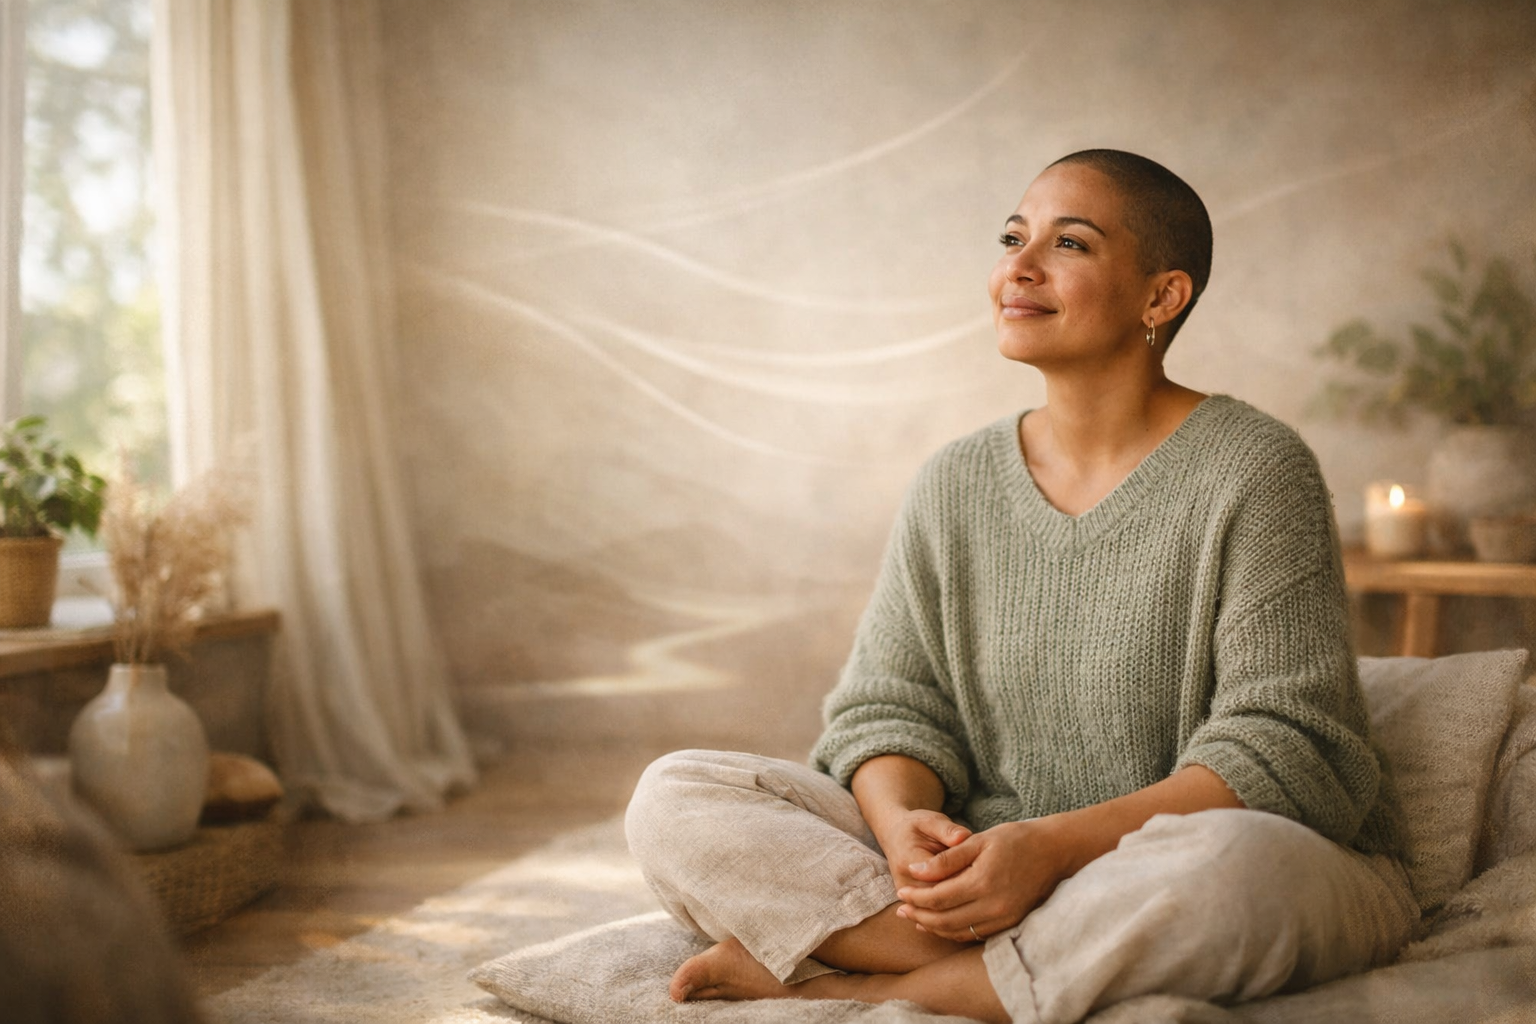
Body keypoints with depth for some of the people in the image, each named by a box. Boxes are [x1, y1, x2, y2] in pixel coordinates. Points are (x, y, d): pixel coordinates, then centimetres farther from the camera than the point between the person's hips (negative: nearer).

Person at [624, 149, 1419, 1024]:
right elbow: (888, 708, 5)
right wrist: (902, 821, -20)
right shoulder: (955, 488, 7)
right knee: (675, 795, -11)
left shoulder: (1254, 470, -8)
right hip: (988, 863, 4)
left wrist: (1053, 845, -27)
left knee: (1231, 866, -42)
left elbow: (1283, 752, -15)